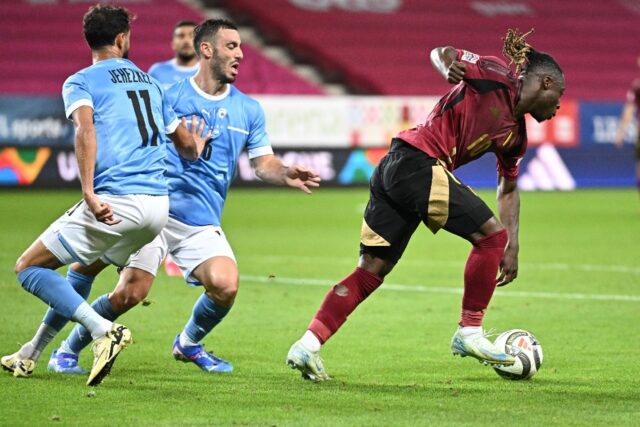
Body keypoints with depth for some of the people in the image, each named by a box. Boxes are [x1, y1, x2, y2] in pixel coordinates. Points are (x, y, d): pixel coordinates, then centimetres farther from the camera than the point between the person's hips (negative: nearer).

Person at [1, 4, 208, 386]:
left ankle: (103, 330, -16)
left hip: (116, 203, -7)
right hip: (159, 207, 7)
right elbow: (187, 144, 27)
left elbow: (86, 130, -17)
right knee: (83, 269, 29)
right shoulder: (150, 82, 20)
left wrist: (89, 193, -24)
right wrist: (196, 148, 51)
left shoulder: (80, 82, 3)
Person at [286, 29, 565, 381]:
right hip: (418, 163, -9)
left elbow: (508, 189, 28)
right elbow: (440, 53, 2)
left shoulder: (515, 135, 20)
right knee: (490, 233, -4)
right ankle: (469, 332, 2)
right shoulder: (495, 76, -3)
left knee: (371, 271, 5)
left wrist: (513, 246, 23)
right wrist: (448, 64, -22)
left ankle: (308, 344, -1)